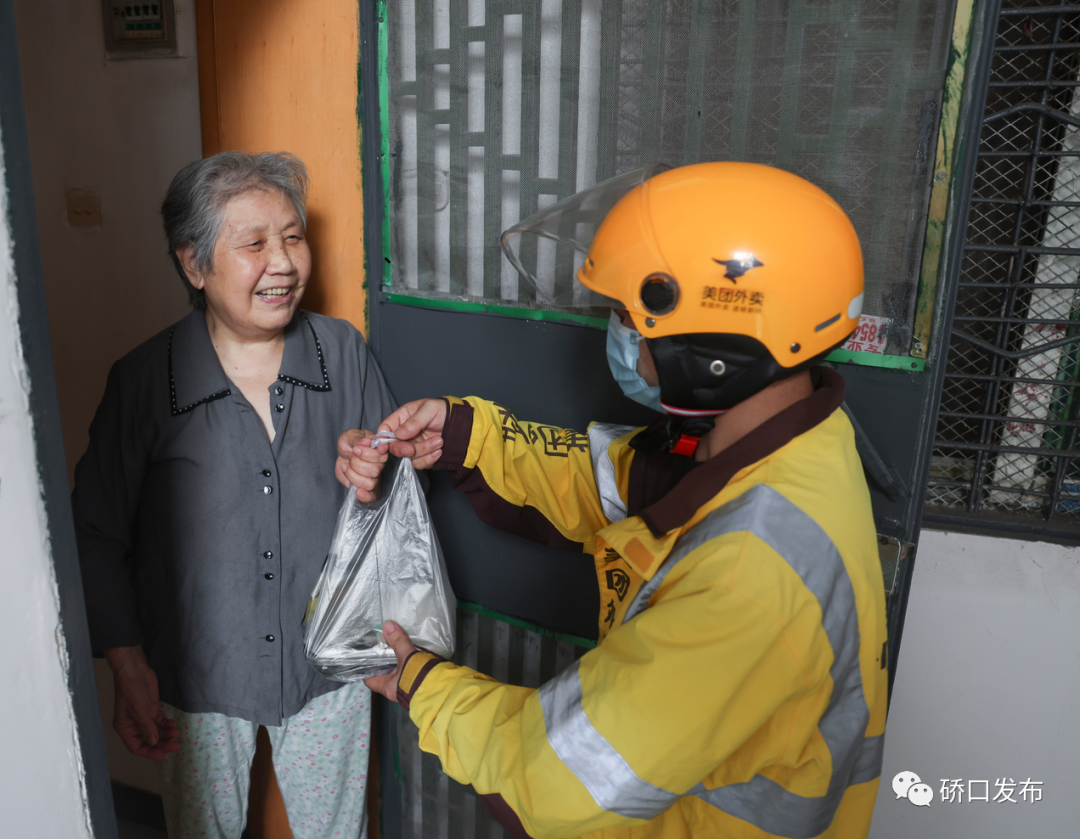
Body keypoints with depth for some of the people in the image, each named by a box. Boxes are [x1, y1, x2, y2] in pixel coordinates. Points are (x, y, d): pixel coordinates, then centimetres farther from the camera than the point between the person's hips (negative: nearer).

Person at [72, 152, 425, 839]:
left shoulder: (345, 354, -10)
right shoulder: (143, 383, -14)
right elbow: (99, 537, -6)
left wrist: (376, 476, -24)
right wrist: (130, 676, -6)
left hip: (329, 668, 1)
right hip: (198, 679, 0)